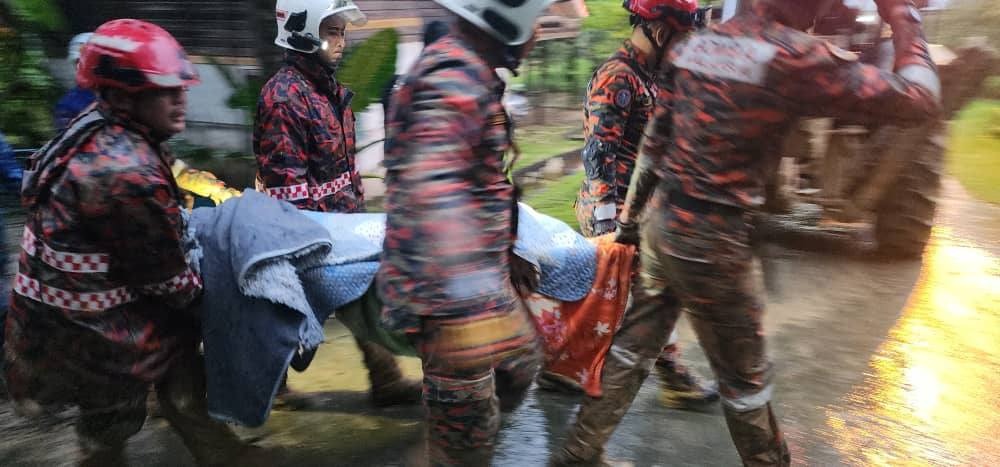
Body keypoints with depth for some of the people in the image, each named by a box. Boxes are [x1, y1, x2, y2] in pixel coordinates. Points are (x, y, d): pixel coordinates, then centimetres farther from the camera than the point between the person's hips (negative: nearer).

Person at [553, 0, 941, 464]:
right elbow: (917, 99, -10)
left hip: (659, 220, 7)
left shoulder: (696, 43, 5)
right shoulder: (794, 57, -16)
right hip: (711, 240, -7)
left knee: (634, 344, 19)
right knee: (745, 375, 13)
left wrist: (629, 215, 19)